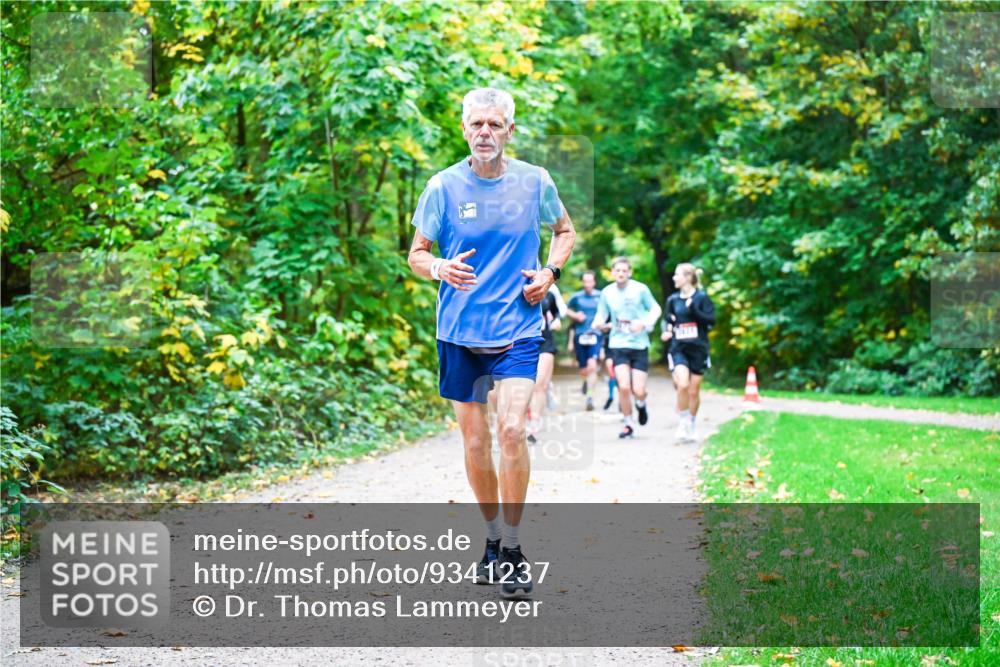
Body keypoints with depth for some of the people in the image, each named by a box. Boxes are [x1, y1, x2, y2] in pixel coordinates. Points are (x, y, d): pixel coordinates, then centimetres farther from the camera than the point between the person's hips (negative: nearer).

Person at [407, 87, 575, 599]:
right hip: (459, 332, 1)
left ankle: (512, 548, -5)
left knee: (512, 430, -17)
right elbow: (416, 255, 5)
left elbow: (565, 230, 18)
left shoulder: (535, 182, 1)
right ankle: (493, 538, 25)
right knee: (474, 442, 6)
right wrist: (441, 268, -17)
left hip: (518, 329, -1)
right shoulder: (443, 186, -1)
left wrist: (550, 271, -1)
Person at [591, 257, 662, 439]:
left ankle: (641, 404, 33)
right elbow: (601, 314, 8)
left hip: (639, 344, -1)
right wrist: (598, 323, -15)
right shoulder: (607, 292, 1)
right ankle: (629, 424, 8)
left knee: (638, 390, -6)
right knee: (624, 387, -13)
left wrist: (644, 323, -14)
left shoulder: (640, 289, -5)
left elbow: (656, 308, 4)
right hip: (618, 344, 1)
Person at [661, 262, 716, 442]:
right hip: (678, 349, 1)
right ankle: (682, 423, -5)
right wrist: (667, 330, -3)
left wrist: (694, 310, -20)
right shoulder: (673, 299, 6)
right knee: (682, 385, -20)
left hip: (698, 349, -1)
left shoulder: (701, 297, -3)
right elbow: (667, 320, 18)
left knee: (694, 391, 6)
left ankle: (692, 426, 24)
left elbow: (711, 321, -10)